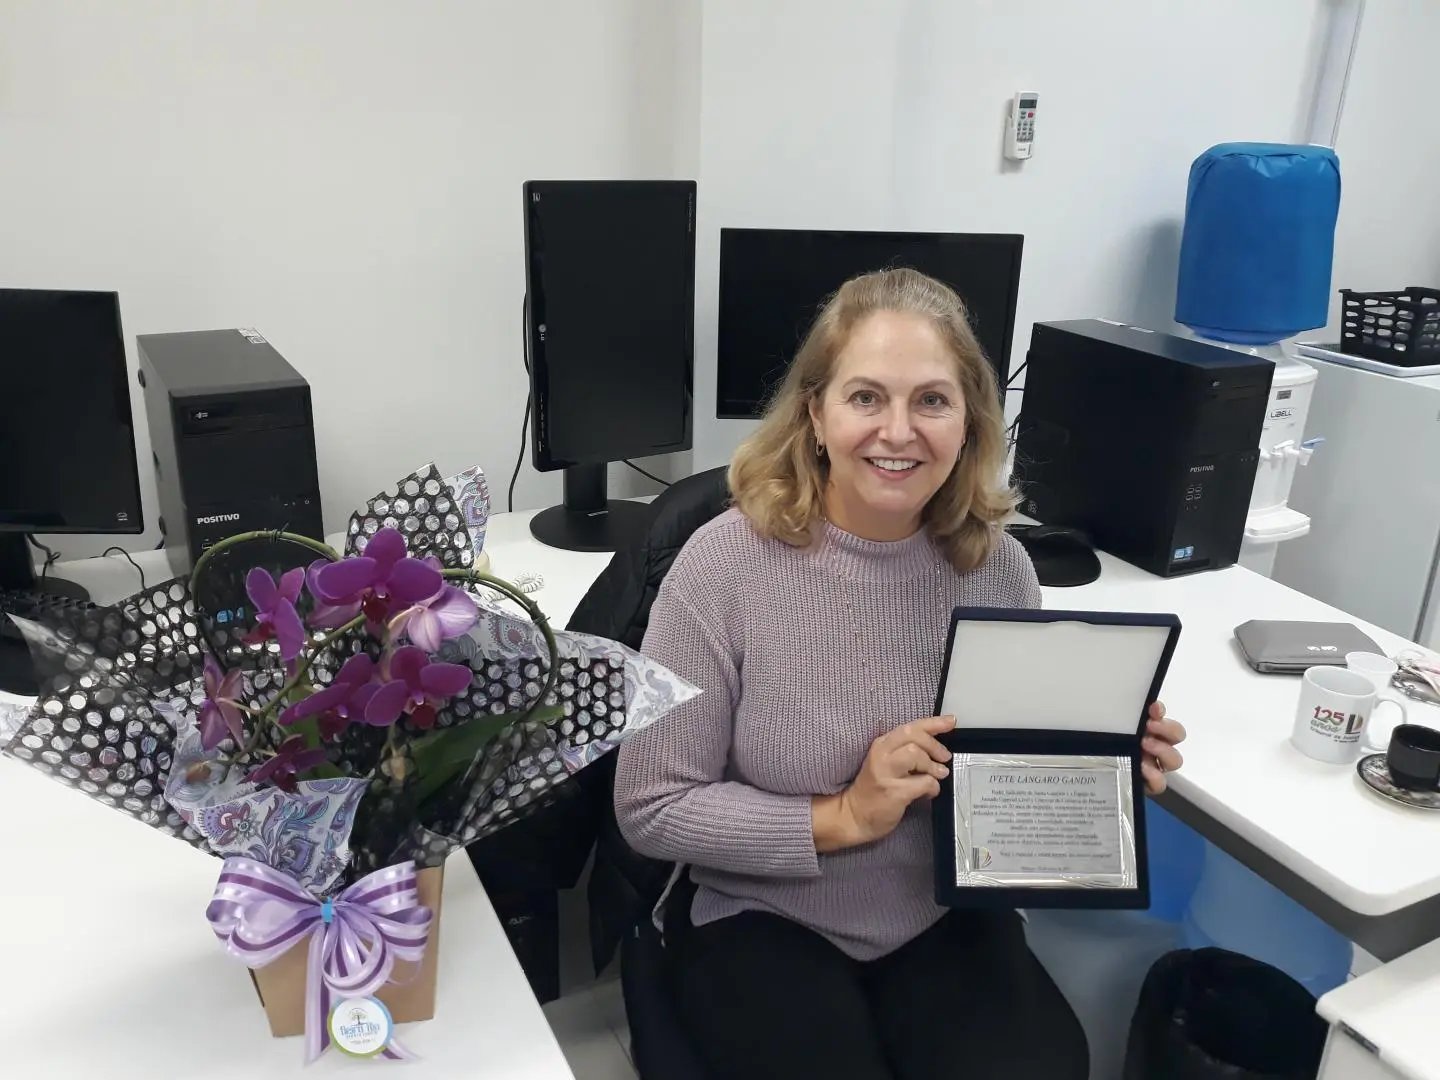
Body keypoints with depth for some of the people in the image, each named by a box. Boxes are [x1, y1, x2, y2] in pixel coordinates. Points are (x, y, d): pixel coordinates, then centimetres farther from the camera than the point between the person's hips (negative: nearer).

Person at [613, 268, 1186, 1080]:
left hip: (950, 917, 3)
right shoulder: (726, 564, -18)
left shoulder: (1000, 565, -6)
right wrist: (844, 817, -21)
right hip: (765, 923, -2)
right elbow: (651, 809, -14)